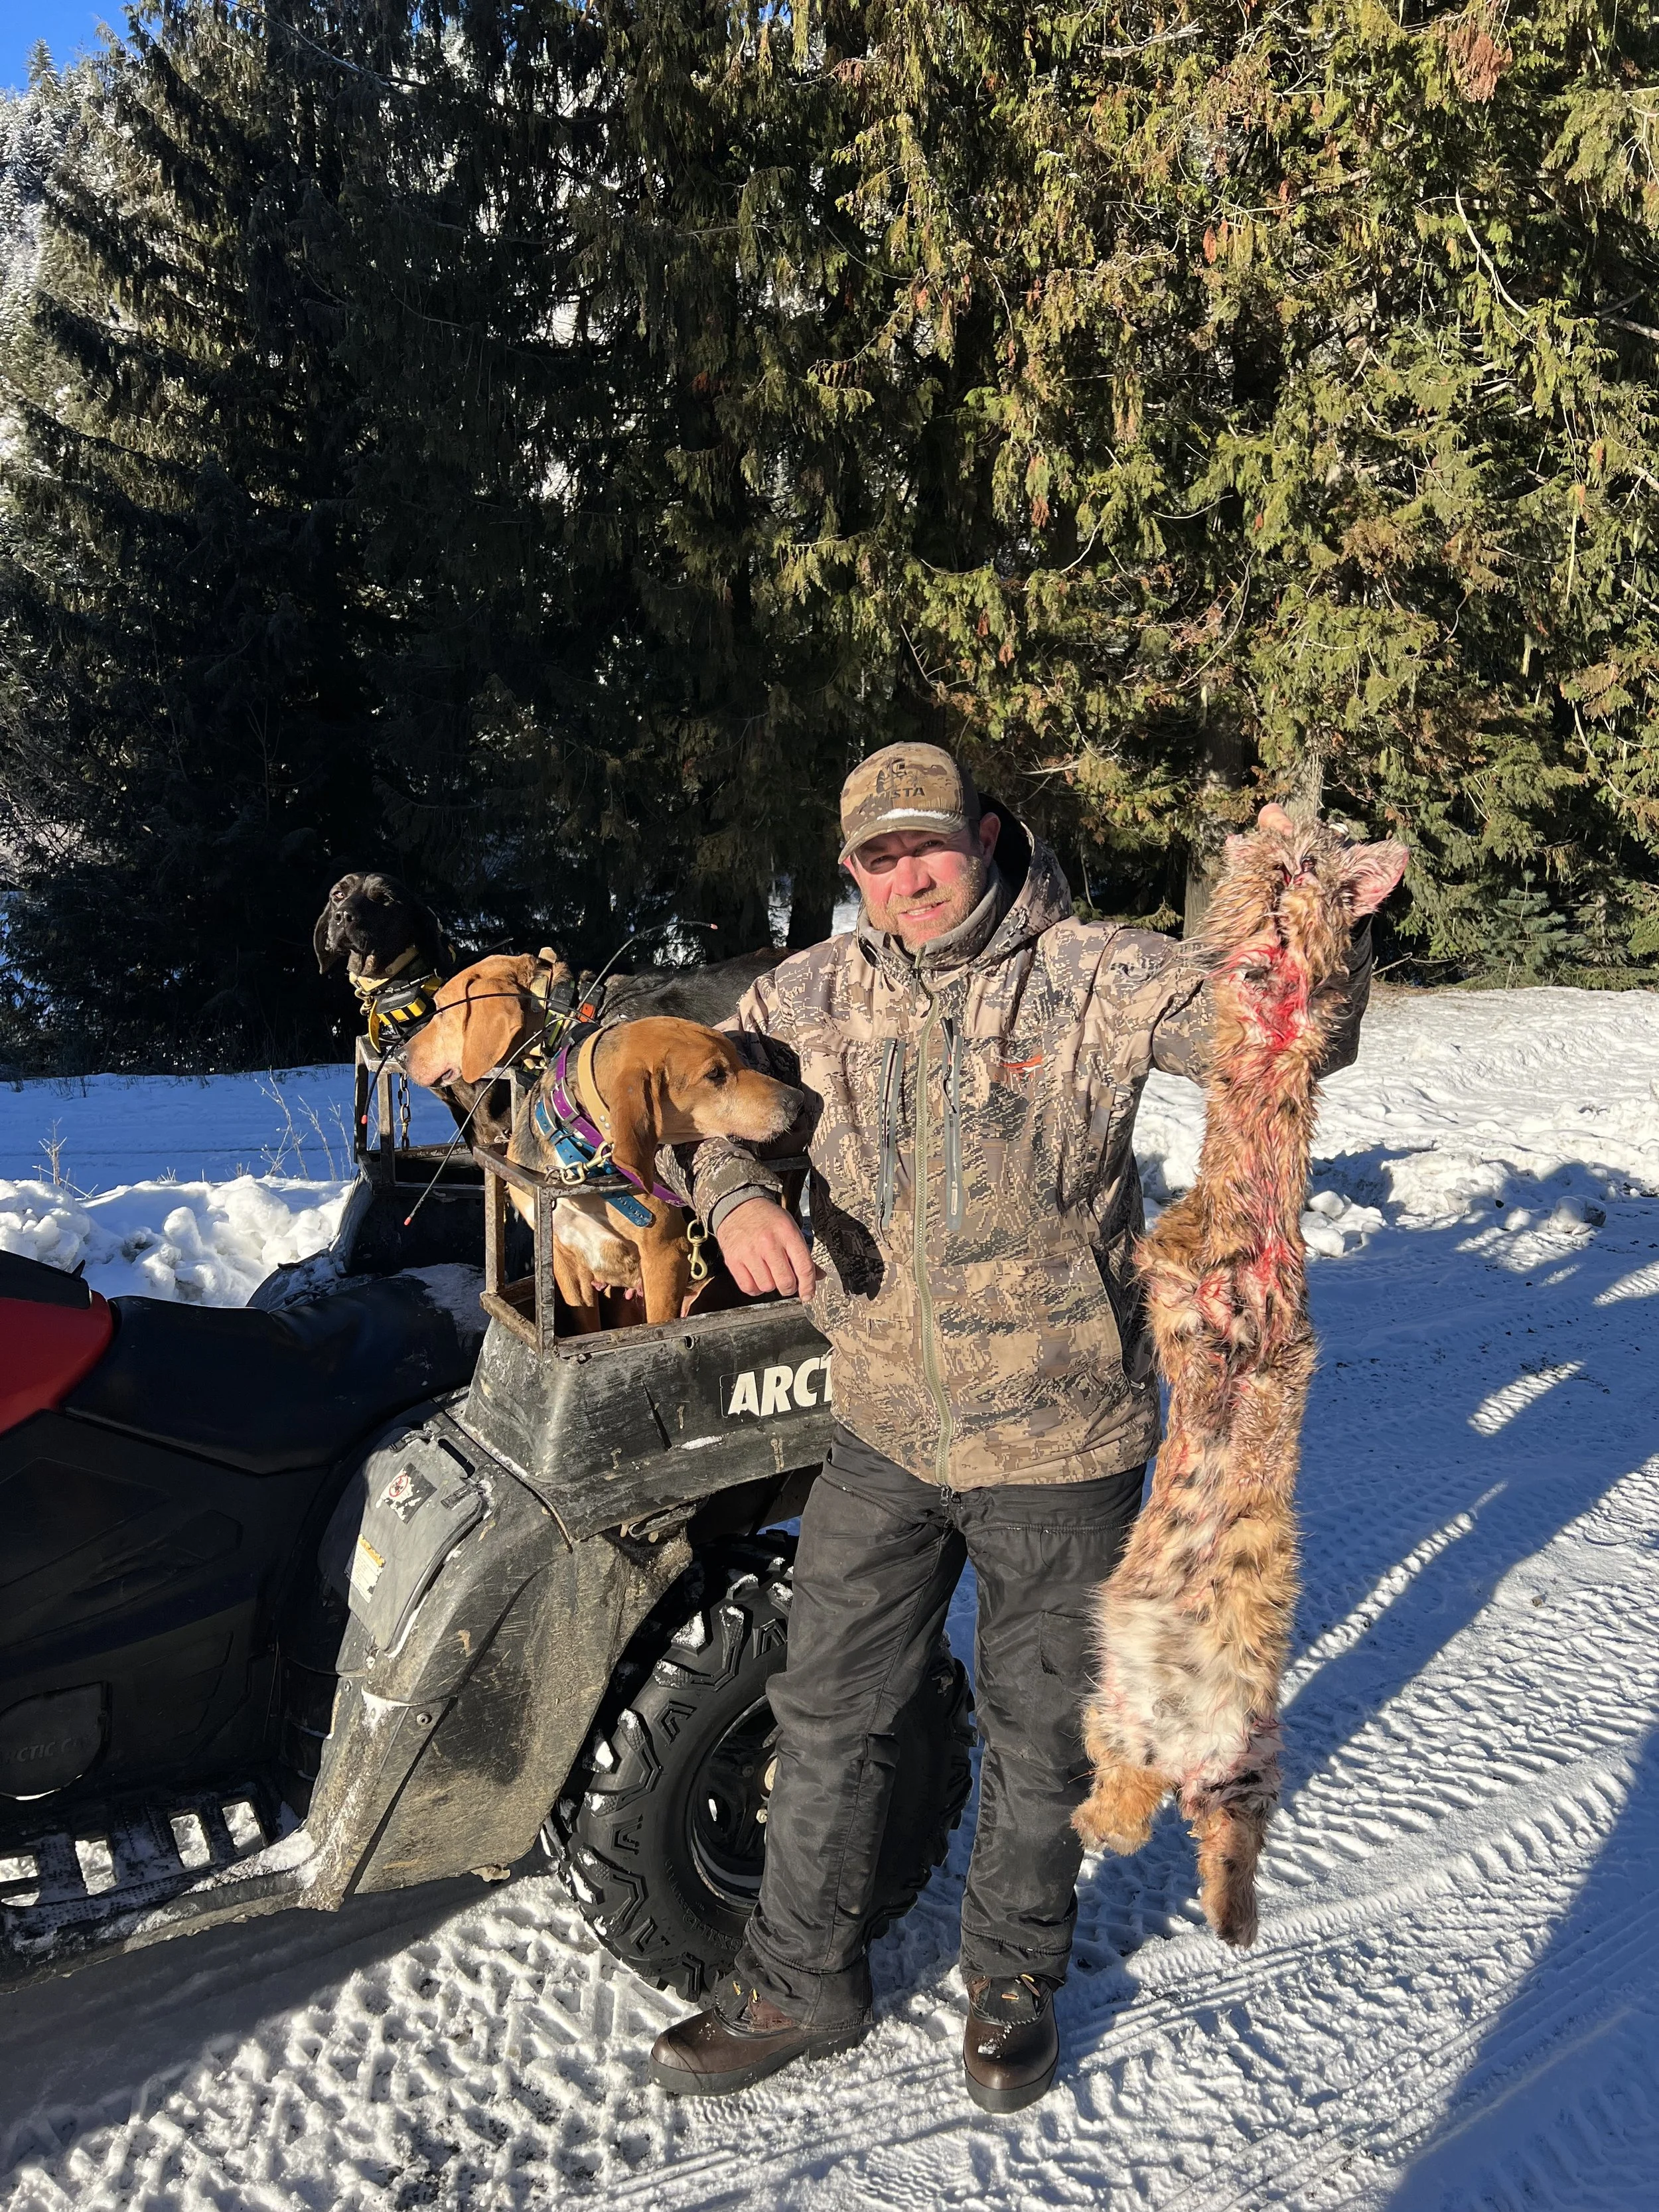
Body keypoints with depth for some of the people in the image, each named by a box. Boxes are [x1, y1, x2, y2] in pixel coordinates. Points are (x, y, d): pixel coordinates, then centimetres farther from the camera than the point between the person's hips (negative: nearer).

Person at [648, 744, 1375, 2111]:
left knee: (1040, 1737, 16)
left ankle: (1015, 1984, 43)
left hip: (1059, 1445, -3)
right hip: (885, 1436, 3)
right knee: (831, 1714, 16)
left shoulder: (1094, 978, -13)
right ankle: (800, 1986, 39)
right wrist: (736, 1193, -19)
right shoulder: (823, 992, -3)